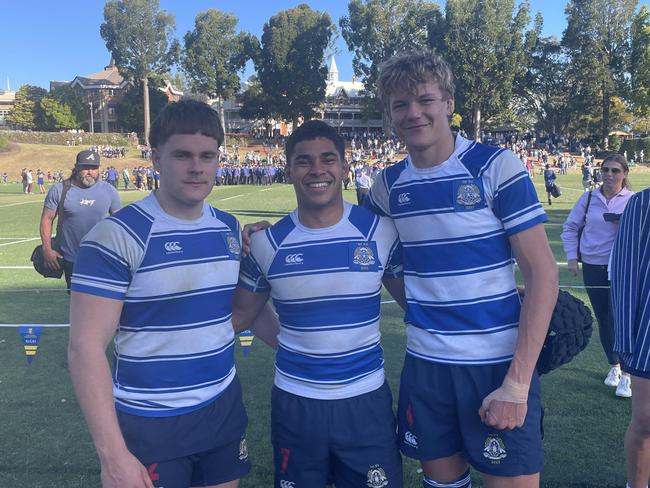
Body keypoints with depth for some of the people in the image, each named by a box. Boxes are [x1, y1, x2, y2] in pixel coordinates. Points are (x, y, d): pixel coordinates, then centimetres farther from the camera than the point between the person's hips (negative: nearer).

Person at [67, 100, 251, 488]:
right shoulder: (118, 235, -16)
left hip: (225, 409, 6)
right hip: (149, 424, -5)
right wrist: (113, 454, -21)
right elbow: (86, 347, -18)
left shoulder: (230, 227, 3)